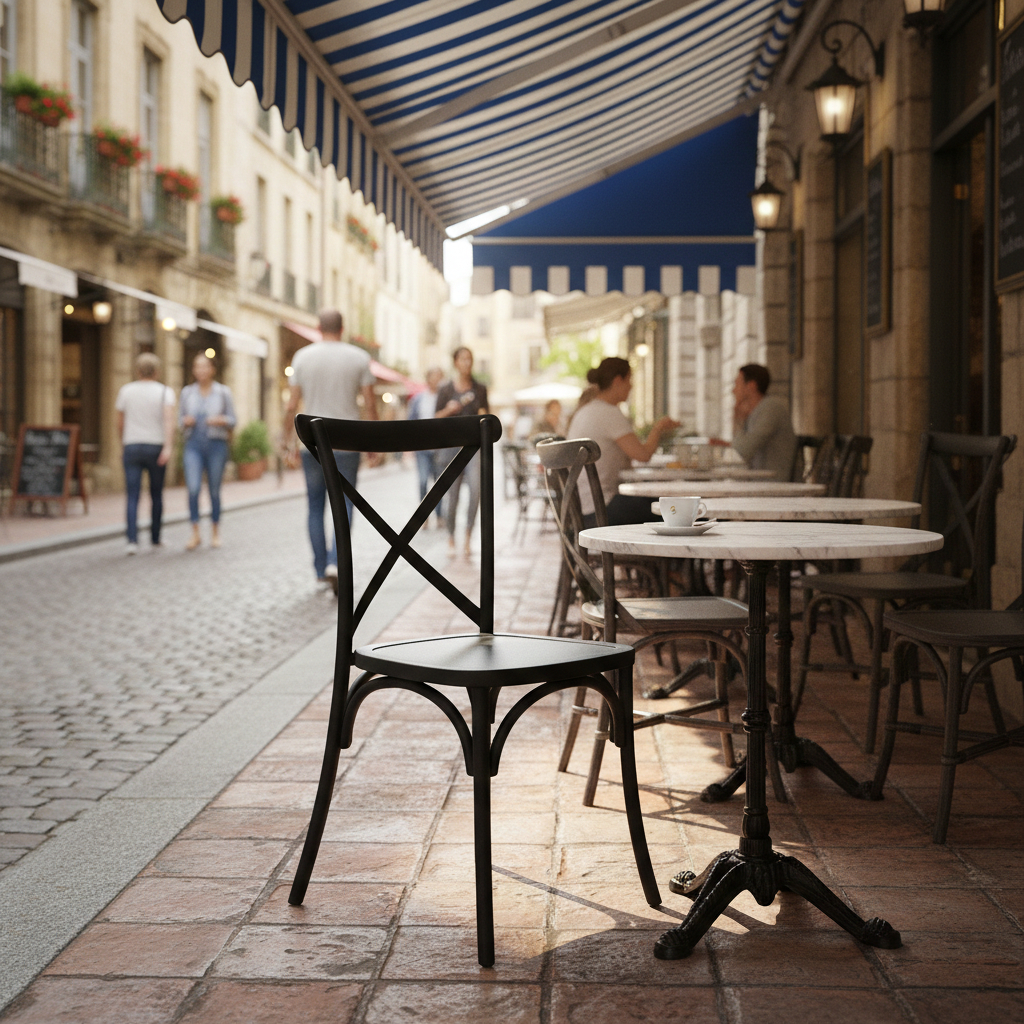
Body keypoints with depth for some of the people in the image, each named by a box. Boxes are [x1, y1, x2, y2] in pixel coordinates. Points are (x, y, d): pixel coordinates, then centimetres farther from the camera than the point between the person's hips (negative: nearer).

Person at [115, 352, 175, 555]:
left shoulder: (126, 391, 4)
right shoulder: (165, 392, -1)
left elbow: (120, 423, 9)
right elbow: (169, 419, -18)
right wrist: (168, 447, -26)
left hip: (131, 448, 1)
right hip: (156, 448, -1)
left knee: (132, 497, -4)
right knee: (157, 495, 15)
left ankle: (132, 540, -18)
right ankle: (155, 538, 24)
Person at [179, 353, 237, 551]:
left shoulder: (223, 392, 4)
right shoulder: (187, 392, 9)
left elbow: (232, 420, 5)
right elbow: (180, 419, 15)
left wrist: (220, 420, -15)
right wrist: (186, 421, -7)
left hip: (216, 444, -1)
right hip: (193, 445, 1)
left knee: (214, 490, 4)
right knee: (193, 488, -14)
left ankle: (215, 533, 19)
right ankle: (195, 534, -8)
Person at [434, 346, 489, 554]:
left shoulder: (480, 388, 9)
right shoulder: (446, 389, 4)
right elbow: (437, 418, 6)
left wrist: (484, 417, -4)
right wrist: (448, 410, -12)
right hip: (451, 442, 0)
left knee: (476, 488, -21)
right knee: (452, 496, 2)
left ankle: (468, 536, -12)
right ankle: (451, 538, 20)